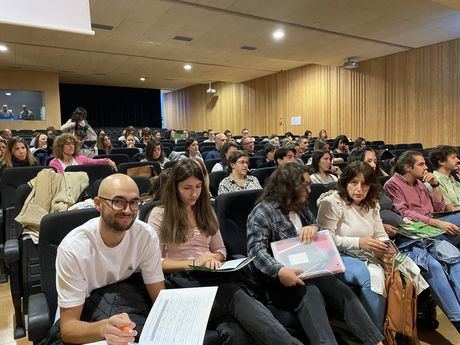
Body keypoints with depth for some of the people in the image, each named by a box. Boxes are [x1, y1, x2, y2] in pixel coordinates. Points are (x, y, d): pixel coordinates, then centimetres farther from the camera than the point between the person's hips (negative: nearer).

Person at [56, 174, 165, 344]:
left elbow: (161, 299, -9)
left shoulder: (147, 236, -15)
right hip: (83, 324, -2)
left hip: (125, 314, 3)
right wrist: (103, 328, -38)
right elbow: (68, 327, -19)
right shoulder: (72, 248, -21)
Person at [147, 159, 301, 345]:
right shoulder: (159, 214, 2)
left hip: (211, 277, 4)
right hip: (180, 280, -4)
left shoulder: (206, 211, 17)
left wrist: (214, 258, -4)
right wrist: (192, 263, -15)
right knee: (236, 298, -36)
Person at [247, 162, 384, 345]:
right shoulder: (263, 211, -7)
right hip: (279, 277, -5)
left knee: (341, 290, -20)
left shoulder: (301, 208, 17)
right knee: (309, 295, -34)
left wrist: (314, 227, -5)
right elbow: (257, 249, -17)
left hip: (308, 269, 6)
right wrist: (278, 270, -34)